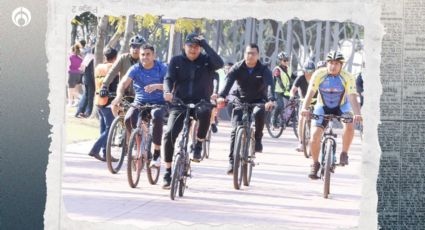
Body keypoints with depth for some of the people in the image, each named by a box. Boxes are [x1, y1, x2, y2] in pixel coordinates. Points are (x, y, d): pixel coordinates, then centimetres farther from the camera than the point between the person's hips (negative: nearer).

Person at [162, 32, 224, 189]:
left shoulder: (206, 60, 3)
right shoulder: (176, 61, 6)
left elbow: (219, 63, -18)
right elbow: (169, 78, -5)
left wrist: (204, 44, -17)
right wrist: (168, 91, -27)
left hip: (201, 102, -2)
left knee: (205, 112, -39)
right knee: (169, 135, -15)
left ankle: (198, 145, -17)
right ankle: (168, 173, -1)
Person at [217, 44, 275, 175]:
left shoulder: (264, 70, -10)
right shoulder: (237, 68, -8)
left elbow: (269, 85, -26)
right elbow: (228, 82, -24)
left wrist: (270, 100, -47)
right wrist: (222, 96, -44)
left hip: (258, 101, -1)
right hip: (241, 101, 1)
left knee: (259, 112, -36)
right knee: (236, 130, -14)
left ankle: (257, 140, -13)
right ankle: (232, 161, -11)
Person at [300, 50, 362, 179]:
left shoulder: (347, 78, -22)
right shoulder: (319, 74, -20)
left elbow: (352, 98, -30)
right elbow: (310, 93, -27)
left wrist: (357, 114, -48)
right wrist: (305, 108, -46)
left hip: (341, 107, -1)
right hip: (322, 107, 1)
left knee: (349, 125, -31)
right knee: (314, 136, -16)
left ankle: (344, 154, -9)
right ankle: (315, 164, 7)